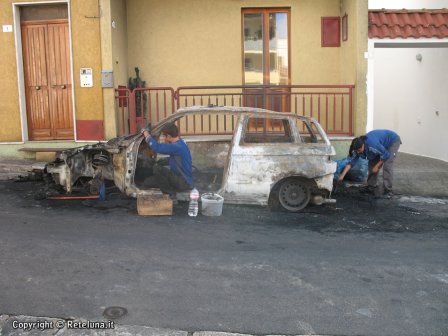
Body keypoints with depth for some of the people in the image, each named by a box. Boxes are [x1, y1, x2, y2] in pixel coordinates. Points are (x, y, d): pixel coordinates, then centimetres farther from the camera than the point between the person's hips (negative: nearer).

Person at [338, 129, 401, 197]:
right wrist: (342, 175, -22)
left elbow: (386, 155, -29)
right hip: (382, 144, 7)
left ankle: (388, 191, -15)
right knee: (372, 163, -1)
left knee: (387, 166, -20)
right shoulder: (358, 147, -18)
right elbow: (351, 161, -16)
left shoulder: (372, 145, -41)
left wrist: (377, 166, -21)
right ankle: (370, 187, 8)